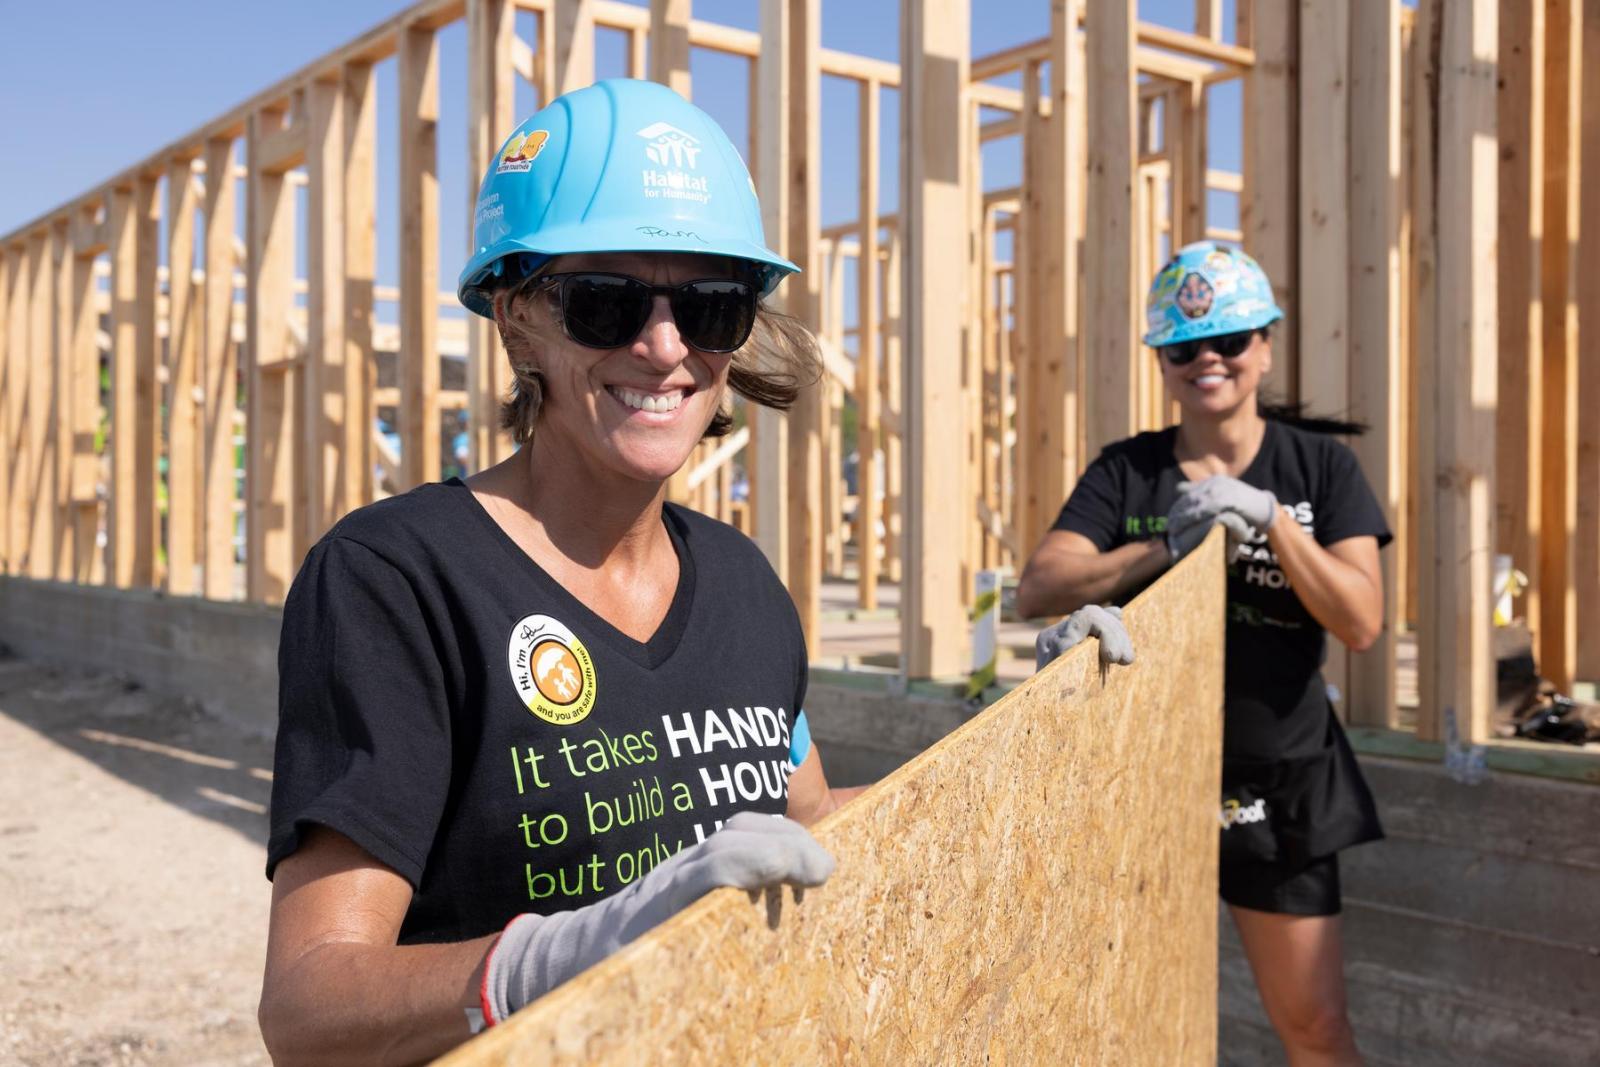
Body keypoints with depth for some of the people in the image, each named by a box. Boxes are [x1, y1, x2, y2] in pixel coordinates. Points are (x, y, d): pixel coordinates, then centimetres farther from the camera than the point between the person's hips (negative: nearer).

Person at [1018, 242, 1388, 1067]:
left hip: (1280, 782, -1)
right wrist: (1166, 545, -25)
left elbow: (1361, 622, -10)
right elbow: (1037, 590, -13)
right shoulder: (1127, 471, 0)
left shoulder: (1319, 464, -1)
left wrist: (1268, 518, -21)